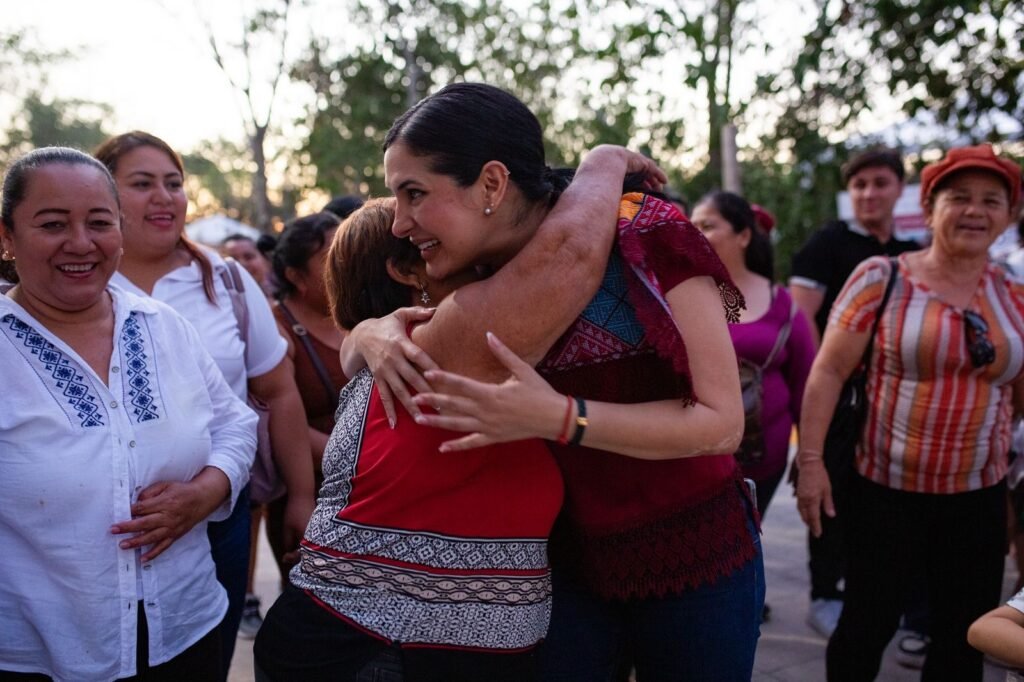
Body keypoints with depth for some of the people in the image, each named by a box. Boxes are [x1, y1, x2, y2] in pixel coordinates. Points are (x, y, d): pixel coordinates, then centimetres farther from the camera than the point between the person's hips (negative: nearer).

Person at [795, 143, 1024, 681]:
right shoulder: (881, 278, -8)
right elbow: (829, 371, -8)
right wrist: (810, 460, -12)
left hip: (978, 497, 4)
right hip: (886, 489, -4)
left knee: (964, 637, 13)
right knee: (868, 624, 6)